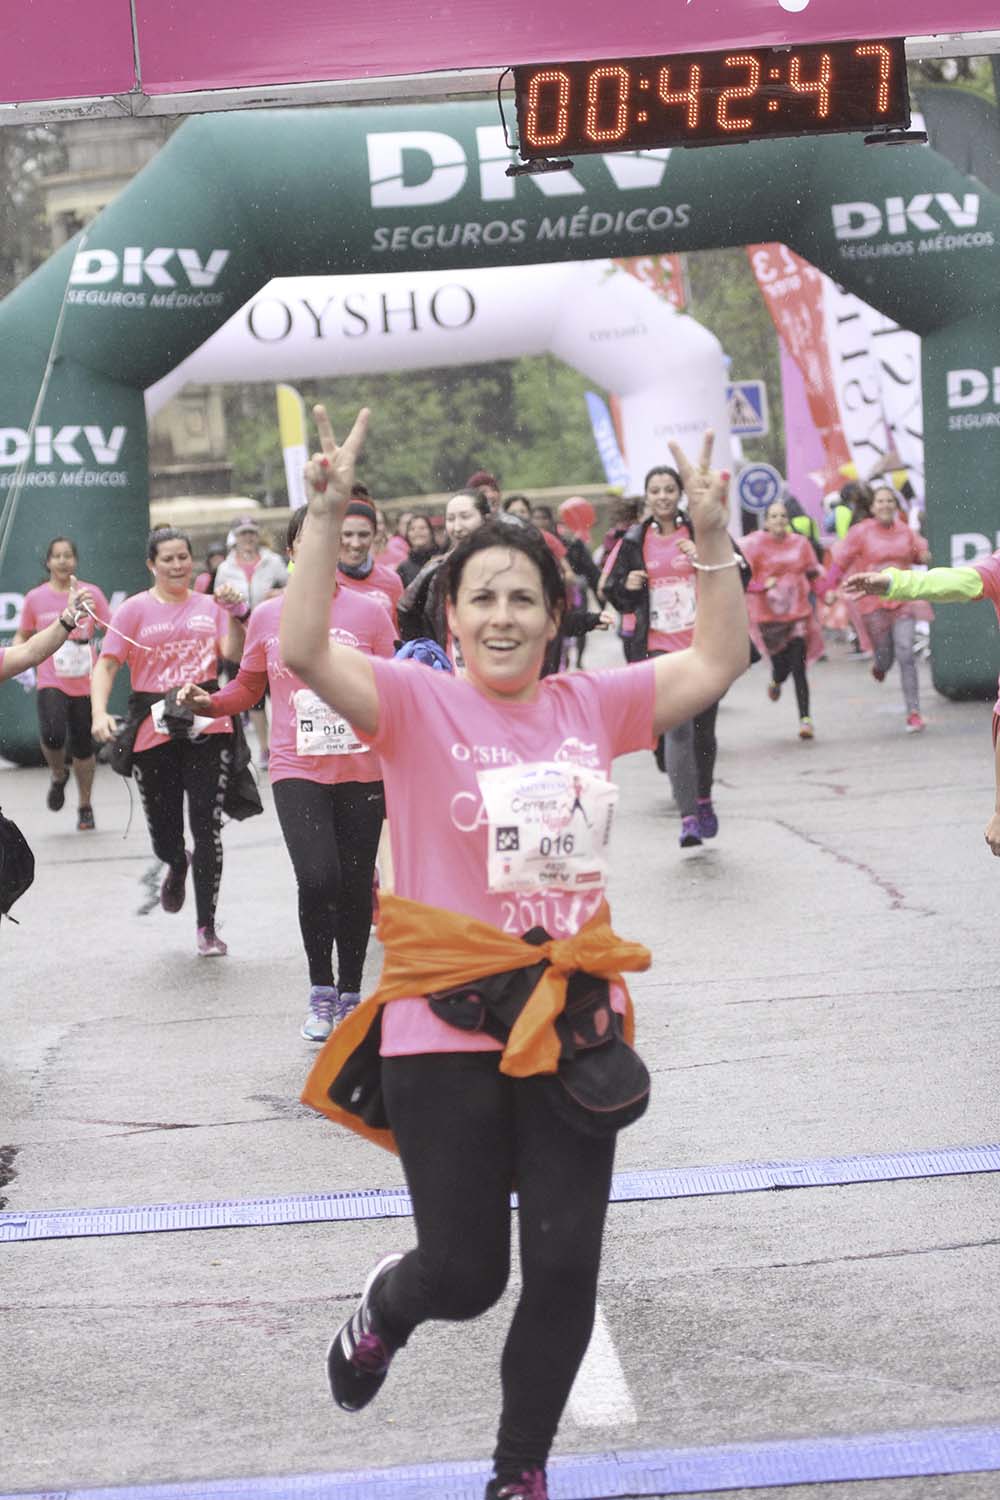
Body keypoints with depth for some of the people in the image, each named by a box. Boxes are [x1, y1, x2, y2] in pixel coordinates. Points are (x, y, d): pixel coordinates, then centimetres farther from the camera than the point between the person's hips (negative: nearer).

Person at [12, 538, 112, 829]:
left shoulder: (91, 594, 2)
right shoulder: (35, 598, 3)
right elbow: (23, 636, 16)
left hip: (85, 683, 1)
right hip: (51, 683, -1)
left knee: (82, 747, 5)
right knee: (52, 735, -24)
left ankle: (85, 807, 25)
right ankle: (58, 775, 9)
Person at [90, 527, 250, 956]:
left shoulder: (210, 606, 9)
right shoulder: (135, 610, 3)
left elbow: (233, 653, -2)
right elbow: (107, 664, -4)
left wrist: (236, 613, -16)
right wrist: (100, 712, -18)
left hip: (207, 730, 0)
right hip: (154, 733, 0)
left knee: (207, 828, -6)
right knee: (164, 835, 6)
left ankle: (207, 927, 4)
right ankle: (177, 867, 46)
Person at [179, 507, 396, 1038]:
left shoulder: (369, 612, 2)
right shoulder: (266, 617, 5)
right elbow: (247, 688, 15)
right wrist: (209, 702, -5)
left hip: (360, 770, 1)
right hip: (297, 771, -1)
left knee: (356, 886, 6)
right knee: (318, 878, -17)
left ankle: (350, 995, 24)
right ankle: (320, 991, 3)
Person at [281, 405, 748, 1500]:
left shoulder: (590, 705, 5)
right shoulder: (417, 703, -7)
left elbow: (716, 663, 8)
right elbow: (303, 650, -21)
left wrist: (711, 539, -3)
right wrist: (327, 517, -29)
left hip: (570, 1020, 4)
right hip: (445, 1028, -4)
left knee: (566, 1268, 6)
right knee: (464, 1274, 2)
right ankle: (385, 1306, 41)